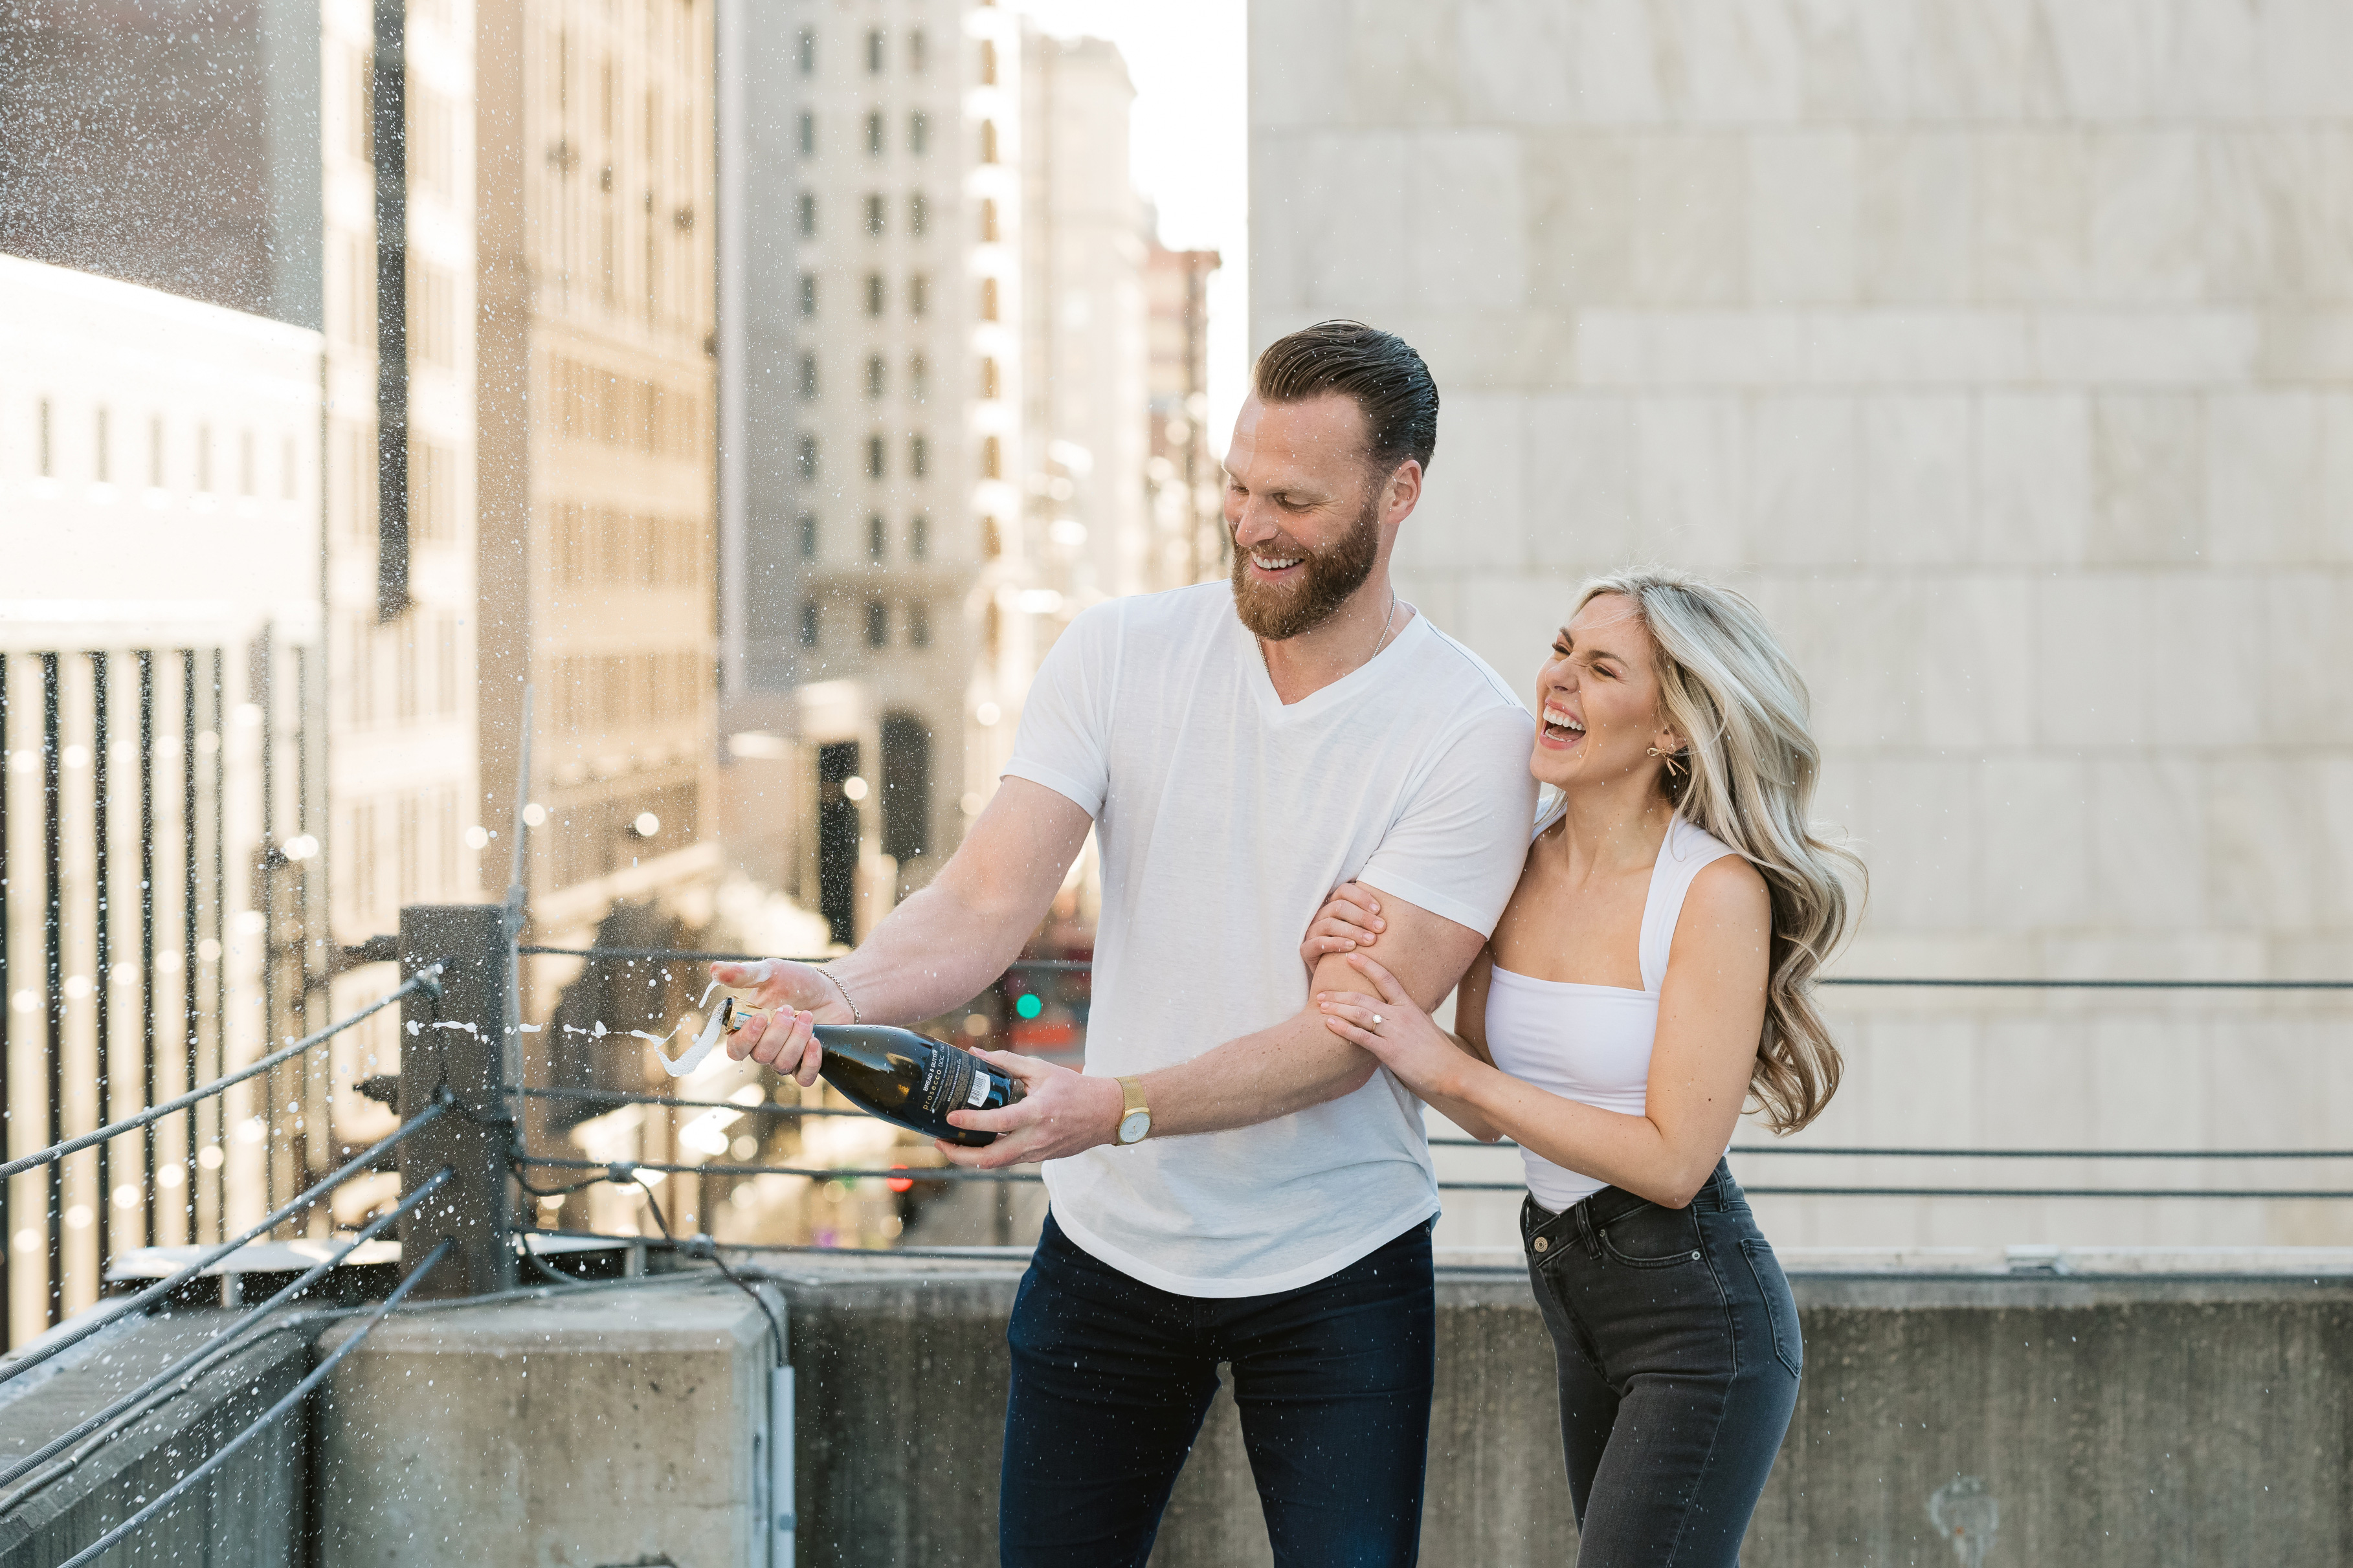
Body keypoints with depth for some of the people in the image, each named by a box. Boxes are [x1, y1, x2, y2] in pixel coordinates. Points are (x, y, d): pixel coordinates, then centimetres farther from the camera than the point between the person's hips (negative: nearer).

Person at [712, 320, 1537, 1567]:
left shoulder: (1470, 730, -13)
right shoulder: (1120, 654, -3)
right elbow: (986, 903, -11)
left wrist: (1116, 1109, -32)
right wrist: (843, 992, -33)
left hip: (1337, 1271, -2)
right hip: (1109, 1245, 2)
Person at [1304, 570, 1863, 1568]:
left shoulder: (1717, 889, -19)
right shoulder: (1521, 865, 0)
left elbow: (1672, 1160, -20)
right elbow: (1487, 1115, 6)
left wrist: (1447, 1068, -21)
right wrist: (1353, 978, -9)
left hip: (1698, 1313, -8)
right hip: (1577, 1297, 8)